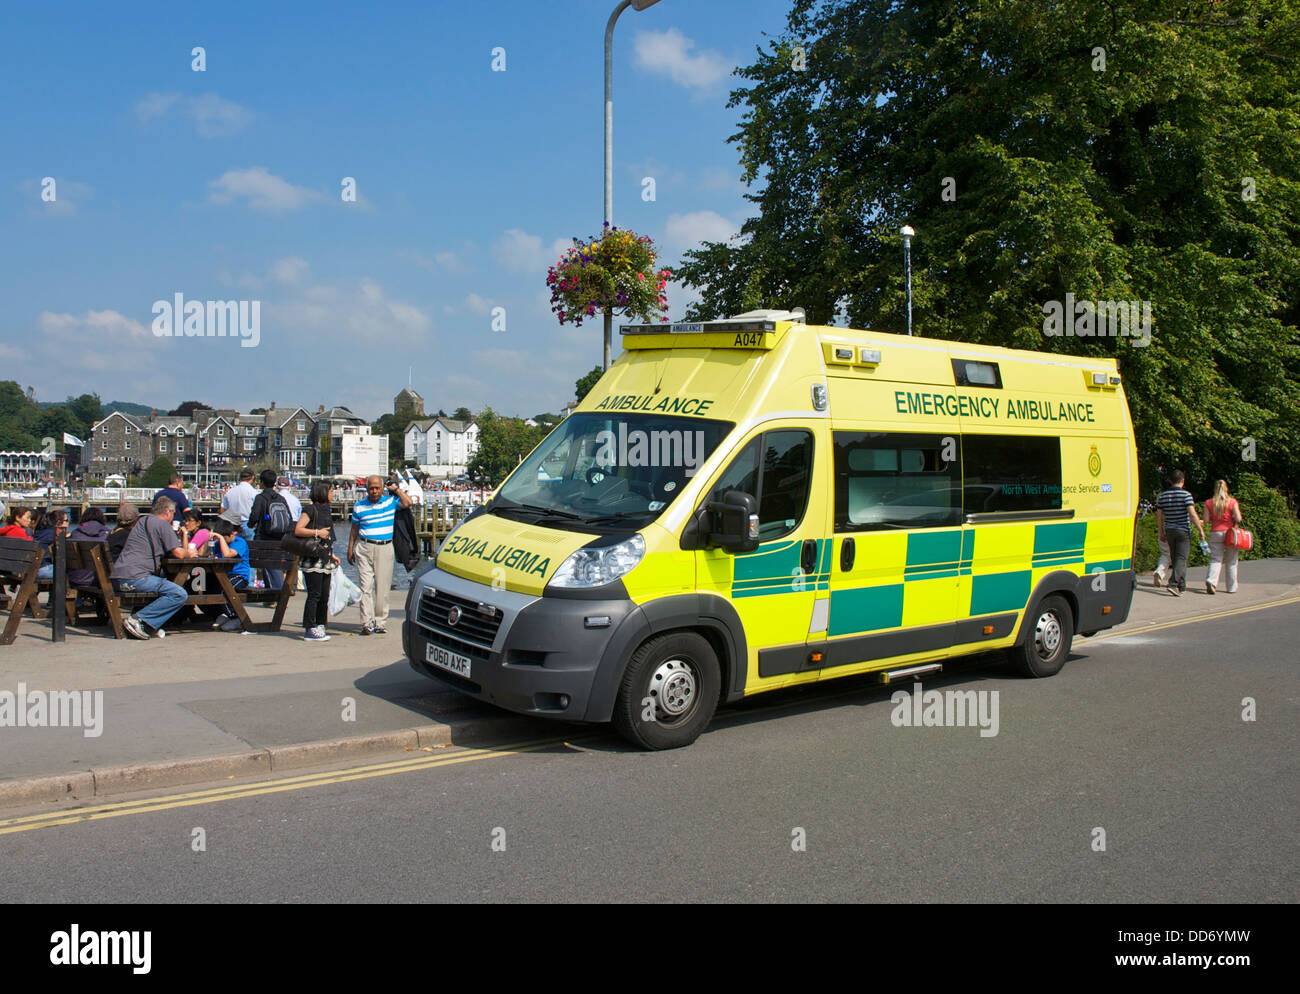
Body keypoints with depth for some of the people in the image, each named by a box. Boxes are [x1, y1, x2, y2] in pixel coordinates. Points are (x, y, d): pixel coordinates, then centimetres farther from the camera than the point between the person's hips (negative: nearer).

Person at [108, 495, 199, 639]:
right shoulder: (162, 524, -2)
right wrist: (189, 554, 16)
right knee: (179, 594, -16)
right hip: (135, 577, -10)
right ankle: (138, 620, -20)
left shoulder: (143, 521, 26)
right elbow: (179, 553, -6)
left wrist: (184, 534, 39)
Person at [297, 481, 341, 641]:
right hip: (313, 559, -8)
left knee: (324, 595, 9)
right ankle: (310, 630, -4)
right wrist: (317, 532, -19)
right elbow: (297, 530, -15)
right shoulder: (311, 510, -6)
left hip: (325, 560, 8)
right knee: (314, 594, -8)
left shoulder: (325, 510, 19)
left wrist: (332, 555, 22)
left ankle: (320, 626, 16)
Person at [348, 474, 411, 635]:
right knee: (366, 586, -6)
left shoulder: (390, 501, 7)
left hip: (385, 548, 0)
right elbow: (354, 530, 13)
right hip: (364, 548, 0)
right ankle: (367, 622, -6)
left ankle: (379, 622, 8)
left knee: (382, 587, 1)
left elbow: (407, 502, -7)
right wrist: (350, 550, 10)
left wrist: (396, 489, 2)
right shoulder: (359, 506, 8)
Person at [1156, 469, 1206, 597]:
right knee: (1181, 558, -6)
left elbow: (1159, 515, 7)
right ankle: (1173, 584, -21)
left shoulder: (1163, 496, 5)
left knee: (1175, 558, 15)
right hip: (1183, 530, -5)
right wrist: (1201, 530, -13)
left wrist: (1161, 532, 16)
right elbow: (1192, 514, -18)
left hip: (1169, 531, 5)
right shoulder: (1186, 495, -10)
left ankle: (1182, 585, 23)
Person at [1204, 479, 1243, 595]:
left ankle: (1211, 580, -23)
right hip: (1230, 532, -1)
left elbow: (1206, 519, -1)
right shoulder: (1232, 502, -4)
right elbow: (1238, 519, -8)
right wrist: (1232, 519, 13)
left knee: (1215, 559, 1)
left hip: (1215, 533, 1)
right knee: (1231, 561, 9)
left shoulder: (1209, 503, 0)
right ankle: (1231, 588, 15)